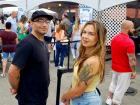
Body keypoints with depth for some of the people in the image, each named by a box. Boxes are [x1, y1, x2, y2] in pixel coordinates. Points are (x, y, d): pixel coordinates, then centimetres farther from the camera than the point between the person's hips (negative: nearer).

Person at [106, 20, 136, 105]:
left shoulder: (114, 38, -1)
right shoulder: (129, 42, -26)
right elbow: (131, 59, -23)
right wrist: (133, 71, -13)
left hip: (115, 67, 8)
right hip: (125, 70, -8)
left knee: (114, 83, 26)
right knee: (121, 88, 7)